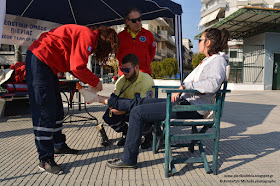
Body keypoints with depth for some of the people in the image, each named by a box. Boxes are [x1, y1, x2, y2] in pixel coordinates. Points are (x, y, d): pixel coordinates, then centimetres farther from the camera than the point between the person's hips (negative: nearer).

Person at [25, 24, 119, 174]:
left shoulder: (88, 36, 15)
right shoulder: (88, 36, -16)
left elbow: (74, 65, 17)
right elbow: (78, 67, -23)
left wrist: (91, 83, 8)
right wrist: (96, 82, -8)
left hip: (47, 63, 11)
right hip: (39, 60, -11)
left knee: (56, 108, 16)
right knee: (45, 112, -10)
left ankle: (58, 145, 30)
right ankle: (45, 159, -3)